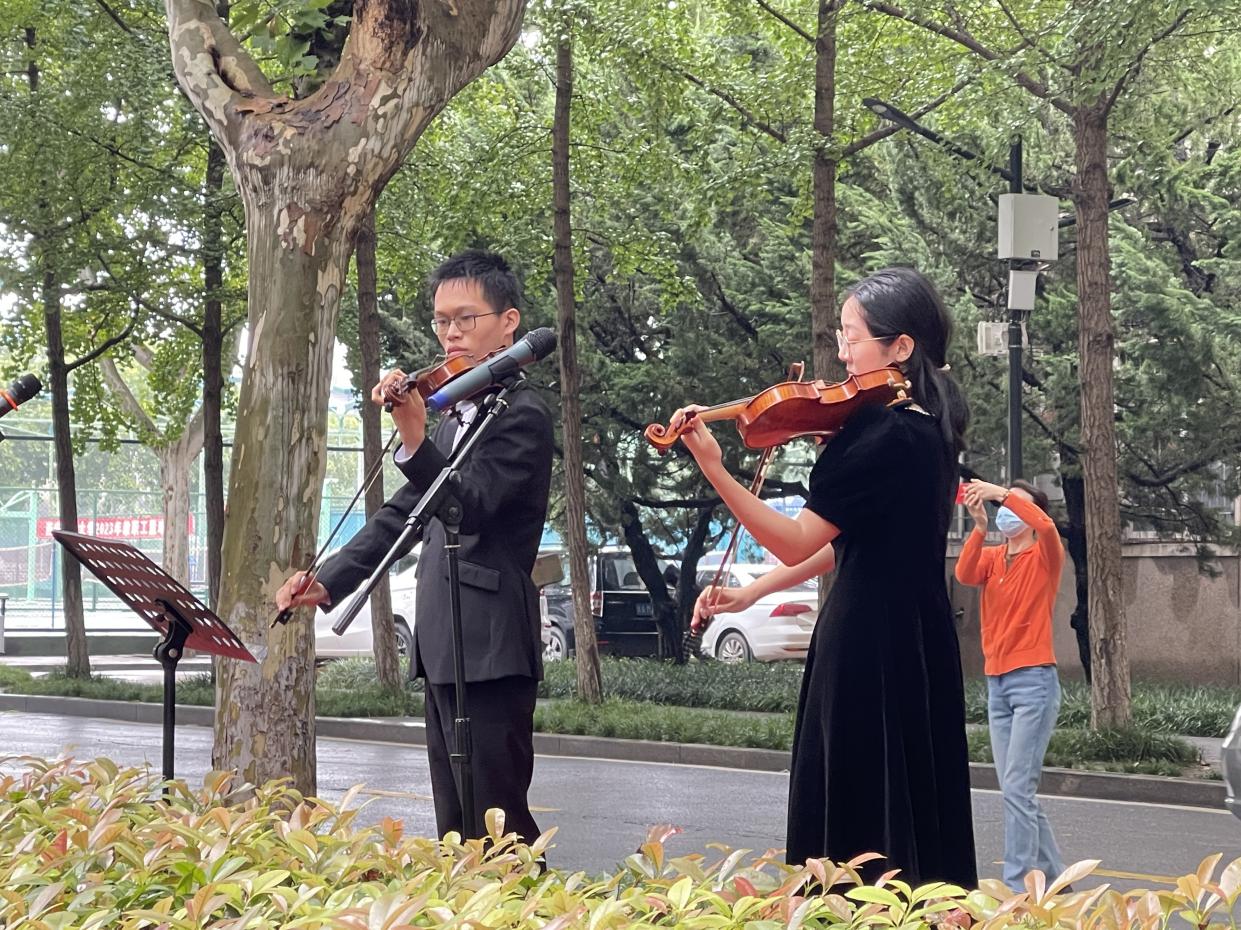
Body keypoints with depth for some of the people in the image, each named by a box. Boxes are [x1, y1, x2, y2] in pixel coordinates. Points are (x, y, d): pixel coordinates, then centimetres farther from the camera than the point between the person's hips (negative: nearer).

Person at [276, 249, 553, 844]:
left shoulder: (522, 415, -8)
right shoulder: (454, 419, 20)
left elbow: (469, 505, -22)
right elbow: (401, 515, 22)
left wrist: (414, 442, -37)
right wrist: (329, 583, 11)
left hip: (489, 652, -9)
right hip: (445, 650, 9)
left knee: (497, 828, -11)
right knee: (456, 832, 10)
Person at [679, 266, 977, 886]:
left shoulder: (886, 435, -19)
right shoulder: (925, 427, 11)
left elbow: (796, 541, -21)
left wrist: (713, 469, -25)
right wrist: (755, 591, 13)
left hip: (870, 645, -10)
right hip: (916, 643, 10)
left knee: (861, 824, -3)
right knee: (914, 813, 13)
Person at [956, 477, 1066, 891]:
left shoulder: (1044, 557, -1)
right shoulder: (991, 557, 12)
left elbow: (1045, 526, -24)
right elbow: (964, 574, -10)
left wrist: (1003, 492, -23)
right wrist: (980, 526, -21)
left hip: (1034, 681, -7)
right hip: (996, 682, 7)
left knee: (1017, 788, -12)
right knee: (1015, 790, 11)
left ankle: (1016, 886, -11)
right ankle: (1052, 874, 23)